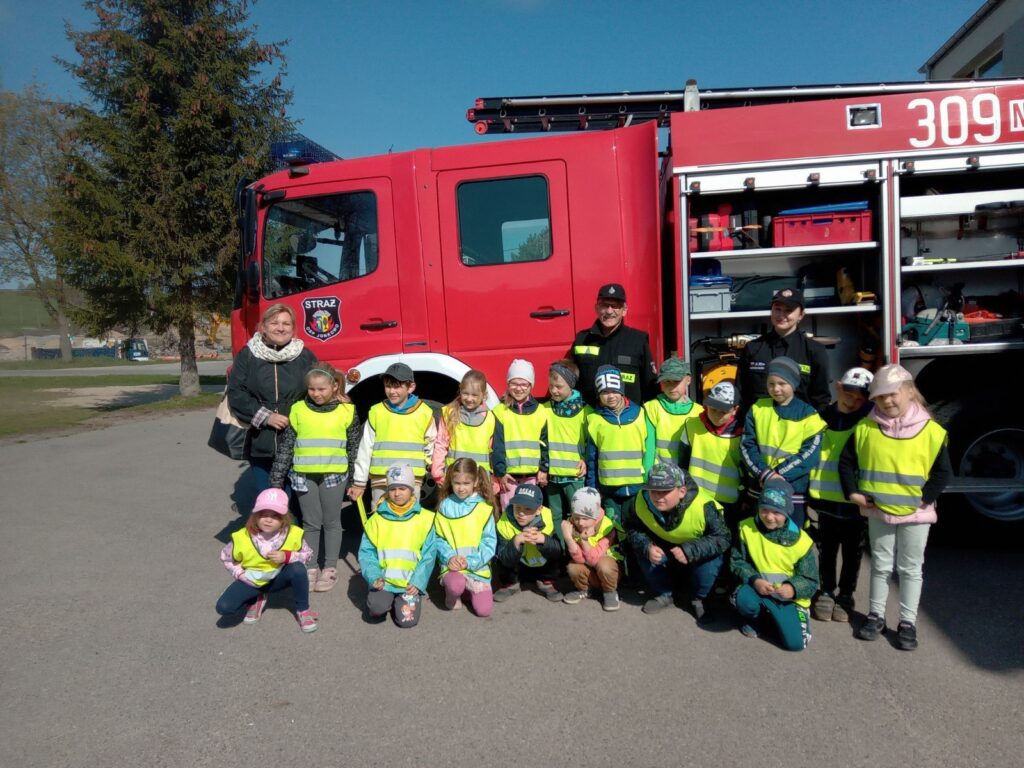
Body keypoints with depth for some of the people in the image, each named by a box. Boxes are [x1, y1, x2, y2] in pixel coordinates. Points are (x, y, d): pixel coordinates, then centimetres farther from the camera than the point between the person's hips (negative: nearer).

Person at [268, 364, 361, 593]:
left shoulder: (347, 410, -2)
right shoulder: (298, 410, 0)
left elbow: (354, 447, 3)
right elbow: (285, 446, 3)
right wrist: (277, 479, 2)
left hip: (334, 475, -1)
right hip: (304, 475, 1)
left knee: (331, 522, 9)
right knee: (311, 523, 9)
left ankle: (330, 568, 21)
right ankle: (311, 567, 22)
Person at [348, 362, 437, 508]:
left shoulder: (424, 413, 1)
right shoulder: (376, 412, 3)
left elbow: (432, 450, 8)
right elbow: (365, 449, 7)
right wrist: (359, 483, 7)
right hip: (380, 480, 1)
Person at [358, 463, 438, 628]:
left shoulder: (425, 518, 1)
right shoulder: (377, 519, 4)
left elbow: (429, 556, 0)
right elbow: (367, 553, 3)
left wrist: (417, 583, -11)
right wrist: (374, 577, -14)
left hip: (411, 583, 0)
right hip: (383, 580, 0)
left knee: (407, 619, -17)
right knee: (377, 608, -27)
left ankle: (400, 601, 17)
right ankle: (385, 601, 9)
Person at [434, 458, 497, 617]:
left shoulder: (484, 508, -3)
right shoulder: (445, 506, 1)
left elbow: (489, 541, -3)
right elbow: (438, 538, 3)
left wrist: (470, 561, -13)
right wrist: (449, 557, -14)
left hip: (477, 567, 1)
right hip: (452, 565, -1)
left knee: (483, 610, -10)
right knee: (456, 585, -33)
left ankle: (469, 590, 22)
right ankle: (452, 592, 4)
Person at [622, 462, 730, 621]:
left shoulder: (703, 507, -38)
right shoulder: (640, 502, -29)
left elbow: (722, 538, -29)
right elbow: (632, 529, -13)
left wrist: (690, 551, -42)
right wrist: (647, 546, -34)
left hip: (696, 553, -2)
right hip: (663, 548, 3)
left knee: (711, 561, -32)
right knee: (643, 553, -25)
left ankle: (699, 599, 2)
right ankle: (663, 594, 4)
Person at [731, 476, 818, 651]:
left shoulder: (801, 541, -13)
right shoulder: (747, 528, -10)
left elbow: (811, 581, -6)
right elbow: (737, 562, -4)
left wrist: (794, 588, -28)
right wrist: (754, 580, -23)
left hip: (788, 597, 0)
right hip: (757, 588, 0)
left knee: (795, 643, -16)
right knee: (744, 599, -34)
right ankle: (757, 620, 5)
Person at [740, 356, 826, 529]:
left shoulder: (807, 414, -2)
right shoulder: (757, 409, 5)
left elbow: (810, 454, -9)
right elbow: (747, 446, -1)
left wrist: (778, 475, -18)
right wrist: (765, 474, -17)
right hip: (759, 489, 3)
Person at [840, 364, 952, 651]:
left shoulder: (931, 430, -10)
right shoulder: (865, 428, -4)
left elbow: (943, 471, -6)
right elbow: (846, 461, 4)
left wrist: (925, 498, -14)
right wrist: (853, 493, -5)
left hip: (915, 514, -2)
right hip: (877, 511, 2)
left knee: (911, 568, 10)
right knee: (880, 565, 15)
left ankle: (908, 622, 21)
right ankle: (876, 615, 27)